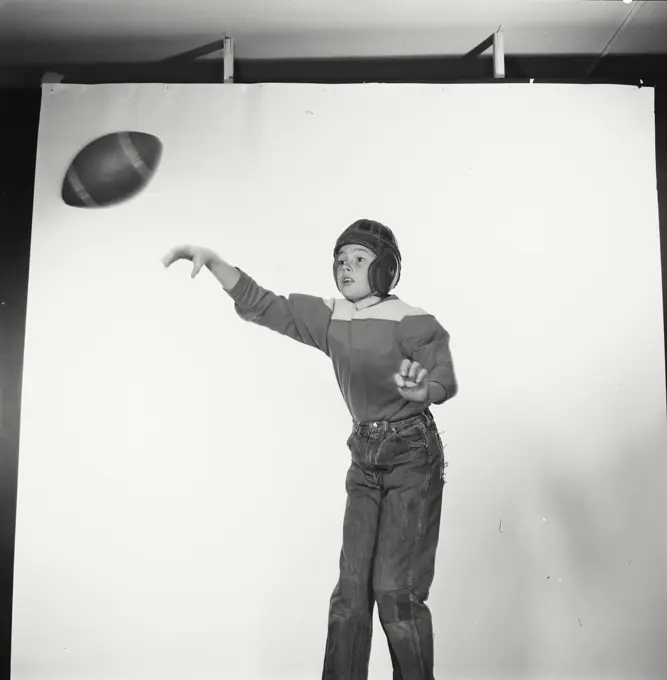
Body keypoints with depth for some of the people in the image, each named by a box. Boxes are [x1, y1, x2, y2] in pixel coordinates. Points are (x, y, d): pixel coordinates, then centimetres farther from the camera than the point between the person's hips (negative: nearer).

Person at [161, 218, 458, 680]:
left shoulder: (411, 323, -13)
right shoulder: (329, 318, 3)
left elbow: (446, 381, -24)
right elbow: (261, 305, 1)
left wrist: (423, 390, -48)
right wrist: (213, 261, -12)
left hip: (413, 457, -5)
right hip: (365, 459, 5)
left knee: (395, 590, -10)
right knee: (351, 588, 3)